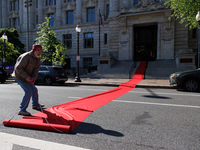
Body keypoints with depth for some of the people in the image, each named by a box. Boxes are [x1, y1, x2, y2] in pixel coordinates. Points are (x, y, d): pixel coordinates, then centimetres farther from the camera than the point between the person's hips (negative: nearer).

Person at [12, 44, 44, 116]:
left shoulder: (38, 58, 1)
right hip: (19, 76, -9)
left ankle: (35, 104, 38)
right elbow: (18, 68, -25)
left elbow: (36, 70, -2)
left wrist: (33, 78, -18)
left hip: (27, 76, 9)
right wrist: (26, 77, -31)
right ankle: (22, 110, -10)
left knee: (34, 90, 17)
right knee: (28, 91, -18)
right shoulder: (26, 56, -25)